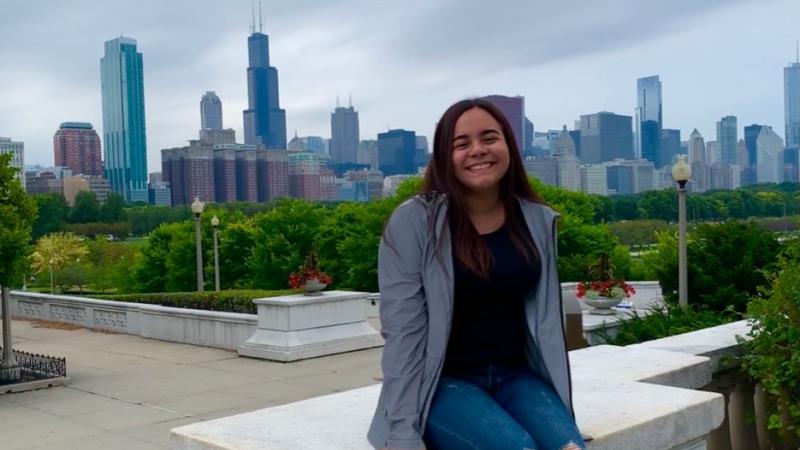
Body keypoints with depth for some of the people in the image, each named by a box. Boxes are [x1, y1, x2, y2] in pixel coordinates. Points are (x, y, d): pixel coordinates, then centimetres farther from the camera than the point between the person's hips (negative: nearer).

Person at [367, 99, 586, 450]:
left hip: (515, 376, 4)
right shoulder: (413, 221, -11)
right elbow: (403, 334, -13)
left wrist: (558, 405, 3)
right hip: (442, 384, -3)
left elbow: (547, 319, 7)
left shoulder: (538, 220, 3)